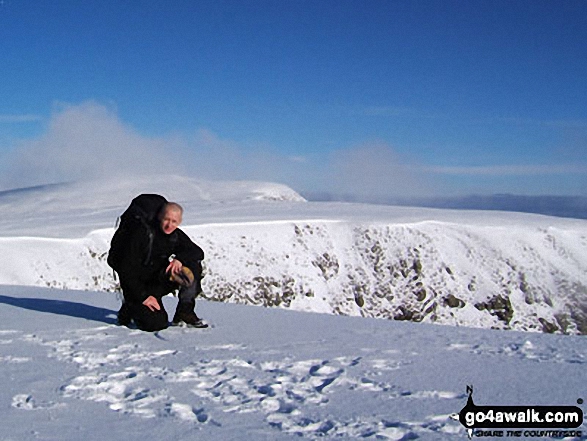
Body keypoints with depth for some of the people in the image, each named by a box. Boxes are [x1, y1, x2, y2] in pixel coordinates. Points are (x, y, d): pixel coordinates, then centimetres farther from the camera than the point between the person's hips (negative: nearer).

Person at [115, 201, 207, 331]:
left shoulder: (177, 236, 0)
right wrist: (143, 296, -23)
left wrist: (179, 258, -28)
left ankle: (184, 312, -9)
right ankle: (129, 308, 6)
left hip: (160, 282, 6)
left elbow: (198, 252, -7)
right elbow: (127, 269, -19)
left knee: (194, 267, -15)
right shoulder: (143, 234, -18)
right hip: (138, 286, -5)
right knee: (157, 324, -24)